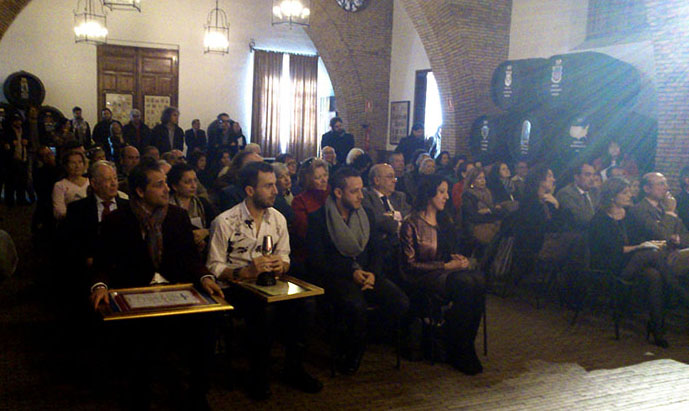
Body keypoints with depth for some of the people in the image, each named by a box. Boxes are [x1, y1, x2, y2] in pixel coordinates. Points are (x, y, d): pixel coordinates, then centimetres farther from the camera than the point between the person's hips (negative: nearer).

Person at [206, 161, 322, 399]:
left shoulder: (278, 219, 9)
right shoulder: (225, 222, -7)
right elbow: (214, 267, -8)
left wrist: (281, 266, -10)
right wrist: (246, 272, -24)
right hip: (237, 286, -5)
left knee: (305, 303, -22)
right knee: (266, 308, -35)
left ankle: (293, 368, -2)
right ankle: (259, 375, -12)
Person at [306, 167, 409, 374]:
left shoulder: (366, 215, 13)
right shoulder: (318, 218, -4)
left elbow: (375, 251, 16)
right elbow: (316, 262, -7)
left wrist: (373, 273, -6)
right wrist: (351, 273, -16)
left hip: (366, 273, 5)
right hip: (335, 277, -5)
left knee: (401, 302, -20)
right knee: (356, 305, -36)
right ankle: (347, 356, -8)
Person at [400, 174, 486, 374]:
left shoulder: (443, 222, 18)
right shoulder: (412, 224, -5)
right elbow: (410, 264, -9)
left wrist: (459, 259, 0)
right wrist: (446, 266, -14)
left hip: (447, 272, 7)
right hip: (423, 278, -6)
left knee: (478, 279, -26)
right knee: (465, 283, -32)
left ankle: (466, 346, -19)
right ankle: (457, 352, -21)